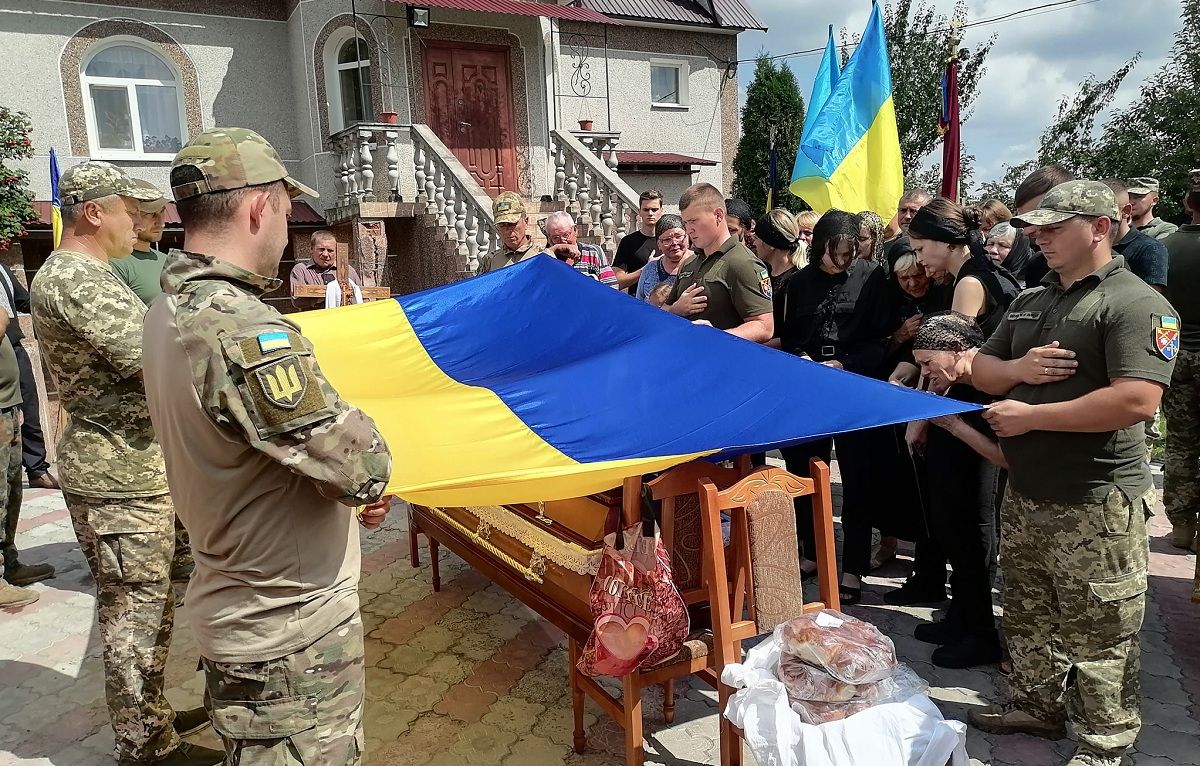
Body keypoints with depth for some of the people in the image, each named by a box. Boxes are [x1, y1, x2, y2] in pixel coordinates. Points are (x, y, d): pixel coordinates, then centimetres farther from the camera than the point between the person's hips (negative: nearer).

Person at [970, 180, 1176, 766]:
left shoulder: (1135, 303, -13)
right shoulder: (1030, 302, 12)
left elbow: (1137, 400, -26)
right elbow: (982, 371, 16)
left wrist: (1031, 416, -20)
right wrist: (1019, 369, -8)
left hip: (1095, 504, -8)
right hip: (1024, 495, 8)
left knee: (1097, 634, 4)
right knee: (1027, 614, 20)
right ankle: (1037, 704, 39)